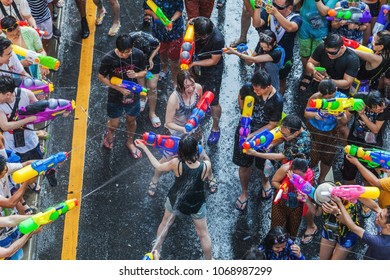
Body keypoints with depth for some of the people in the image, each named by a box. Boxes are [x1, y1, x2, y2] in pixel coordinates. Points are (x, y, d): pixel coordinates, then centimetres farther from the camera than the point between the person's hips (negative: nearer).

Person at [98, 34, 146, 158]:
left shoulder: (138, 55, -19)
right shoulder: (108, 59, -26)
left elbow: (144, 72, -3)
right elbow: (101, 77, -14)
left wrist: (136, 75, -27)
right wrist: (119, 88, -23)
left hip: (133, 95, 2)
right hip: (115, 97, -2)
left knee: (131, 120, 23)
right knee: (115, 123, 15)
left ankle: (130, 142, 51)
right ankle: (109, 133, 52)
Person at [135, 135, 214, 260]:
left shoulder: (176, 164, -31)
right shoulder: (206, 165, -31)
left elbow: (158, 166, -12)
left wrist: (144, 148, -4)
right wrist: (203, 154, -3)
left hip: (175, 201, 1)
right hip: (196, 205, -1)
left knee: (165, 223, 30)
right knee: (203, 234, 20)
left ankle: (156, 250, 50)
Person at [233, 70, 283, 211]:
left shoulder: (277, 101, -27)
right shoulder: (248, 88, -22)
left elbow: (272, 125, -18)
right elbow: (240, 98, 4)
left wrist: (252, 135, -22)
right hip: (244, 130, 1)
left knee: (263, 165, 19)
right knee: (244, 165, 12)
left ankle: (265, 182, 53)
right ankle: (244, 192, 35)